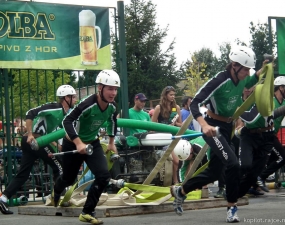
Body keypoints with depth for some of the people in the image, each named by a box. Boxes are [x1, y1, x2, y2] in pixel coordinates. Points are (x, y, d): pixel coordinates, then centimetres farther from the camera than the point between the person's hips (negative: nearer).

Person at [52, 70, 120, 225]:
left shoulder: (112, 106, -12)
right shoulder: (87, 104, -33)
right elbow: (67, 122, -36)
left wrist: (111, 143, 17)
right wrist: (79, 143, -43)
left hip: (93, 143, 5)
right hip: (73, 144, -5)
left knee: (104, 176, -16)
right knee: (69, 178, 14)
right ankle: (56, 192, 53)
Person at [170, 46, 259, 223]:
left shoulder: (241, 79, -4)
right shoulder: (219, 81, -25)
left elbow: (248, 85, 24)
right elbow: (195, 103, -30)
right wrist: (204, 125, -45)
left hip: (227, 127, 8)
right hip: (213, 127, -8)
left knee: (214, 172, 11)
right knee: (233, 164, -23)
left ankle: (180, 191, 30)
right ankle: (232, 208, -8)